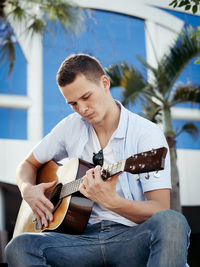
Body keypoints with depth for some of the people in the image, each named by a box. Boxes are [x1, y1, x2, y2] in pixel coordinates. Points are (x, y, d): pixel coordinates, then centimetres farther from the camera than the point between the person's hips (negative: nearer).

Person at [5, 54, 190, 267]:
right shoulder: (71, 127, 12)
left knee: (172, 222, -38)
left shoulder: (147, 133, -4)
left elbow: (160, 211, -9)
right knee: (19, 248, -27)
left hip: (131, 237, -3)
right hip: (85, 236, 3)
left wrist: (111, 201, -27)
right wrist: (28, 190, 2)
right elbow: (28, 164, 26)